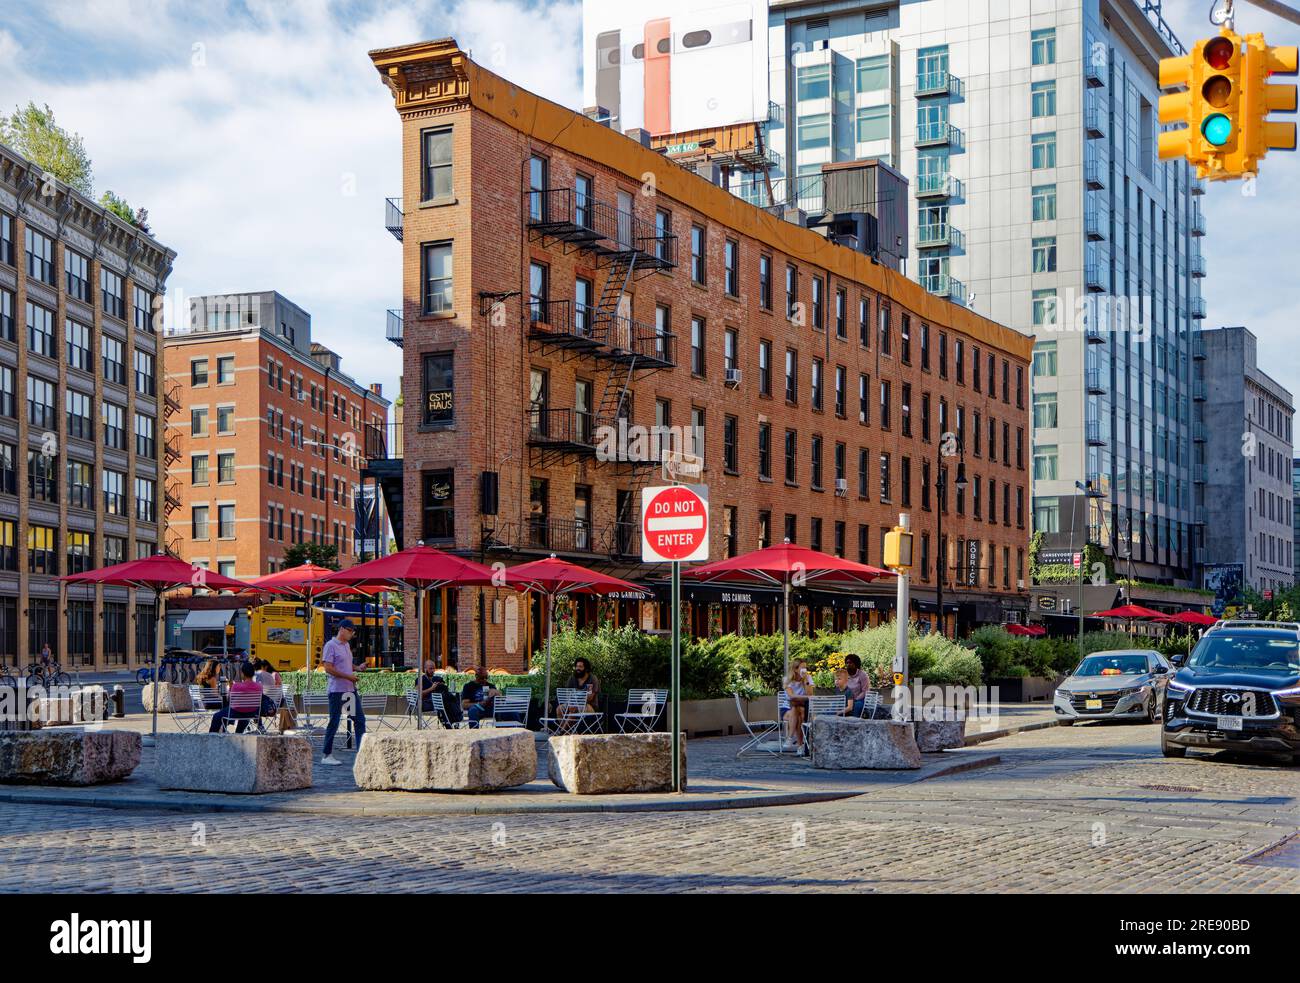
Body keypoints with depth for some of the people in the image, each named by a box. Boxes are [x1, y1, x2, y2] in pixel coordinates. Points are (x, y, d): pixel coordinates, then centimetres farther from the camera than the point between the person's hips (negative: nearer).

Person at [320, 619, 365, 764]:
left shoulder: (347, 645, 16)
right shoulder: (331, 645, -11)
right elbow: (328, 668, -18)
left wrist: (357, 668, 6)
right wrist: (348, 676, -18)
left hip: (351, 689, 8)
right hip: (337, 690, -8)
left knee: (359, 719, 6)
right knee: (334, 722, -3)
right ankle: (327, 755, 4)